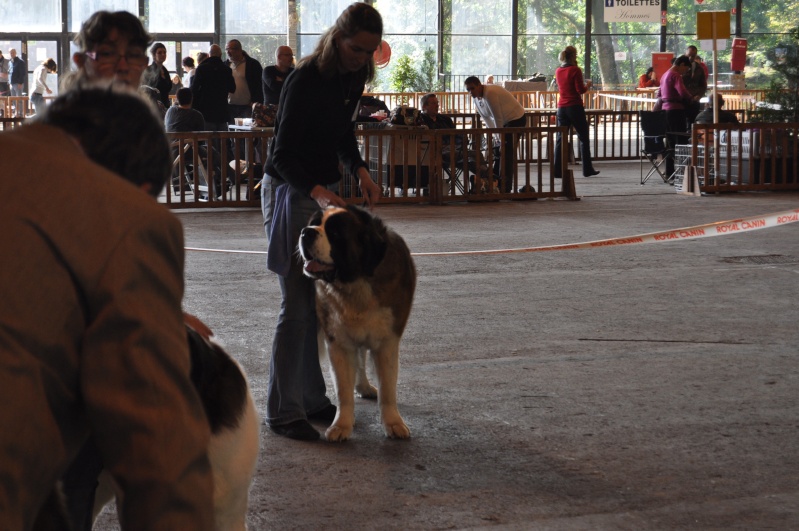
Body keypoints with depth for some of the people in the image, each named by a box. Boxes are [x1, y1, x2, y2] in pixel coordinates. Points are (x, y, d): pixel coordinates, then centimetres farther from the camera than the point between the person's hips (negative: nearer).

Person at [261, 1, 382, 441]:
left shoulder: (354, 76, 2)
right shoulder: (306, 80, -22)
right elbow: (283, 155, -22)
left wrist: (360, 170, -2)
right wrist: (318, 192, -36)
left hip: (325, 190, 8)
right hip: (290, 190, -8)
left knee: (322, 300, 10)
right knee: (298, 303, -8)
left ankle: (312, 399, 18)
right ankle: (282, 412, -2)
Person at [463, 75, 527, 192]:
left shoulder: (490, 94, -30)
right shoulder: (475, 97, 0)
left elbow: (498, 118, -26)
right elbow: (486, 118, 6)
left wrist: (500, 138, -17)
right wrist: (496, 136, 1)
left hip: (516, 119, -9)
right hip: (504, 121, 9)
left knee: (506, 153, -11)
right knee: (497, 151, 9)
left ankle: (506, 187, -8)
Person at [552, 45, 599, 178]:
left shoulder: (558, 71, 8)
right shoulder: (575, 70, -11)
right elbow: (580, 90, -14)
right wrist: (588, 85, 5)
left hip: (561, 107, 5)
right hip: (575, 107, -5)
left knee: (561, 138, 7)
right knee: (584, 138, 6)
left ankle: (558, 170, 1)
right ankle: (587, 169, 8)